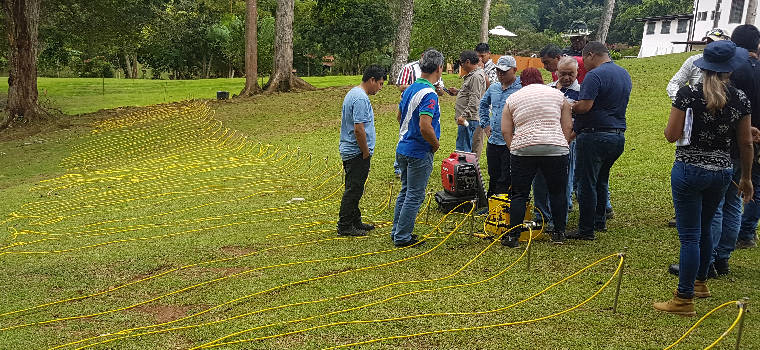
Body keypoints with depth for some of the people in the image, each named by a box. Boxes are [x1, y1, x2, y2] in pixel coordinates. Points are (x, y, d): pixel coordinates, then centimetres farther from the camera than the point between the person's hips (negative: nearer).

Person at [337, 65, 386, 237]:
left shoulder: (353, 93, 13)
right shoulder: (361, 99, -21)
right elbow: (359, 129, -26)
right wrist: (366, 153, -16)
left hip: (348, 150, 11)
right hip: (357, 153, -11)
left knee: (354, 189, 17)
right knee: (353, 190, -4)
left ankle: (355, 222, 26)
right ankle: (344, 226, 2)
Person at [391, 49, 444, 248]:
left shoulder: (410, 89, 8)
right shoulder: (429, 94, -21)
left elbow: (400, 116, 20)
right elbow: (425, 127, -30)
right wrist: (436, 144, -13)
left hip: (404, 148, 9)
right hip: (419, 152, -9)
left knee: (406, 192, 19)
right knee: (415, 196, 1)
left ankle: (397, 232, 26)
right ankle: (402, 237, 7)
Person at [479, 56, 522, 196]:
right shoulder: (493, 88, 10)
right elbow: (483, 104, 29)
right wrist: (485, 124, 19)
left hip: (510, 143, -6)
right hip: (493, 141, 7)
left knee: (505, 181, -1)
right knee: (493, 177, 17)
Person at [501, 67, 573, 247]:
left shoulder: (512, 99, 12)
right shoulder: (558, 95, 13)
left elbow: (506, 131, 7)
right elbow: (568, 127, 10)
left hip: (523, 149, 0)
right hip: (555, 148, 1)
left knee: (519, 194, 5)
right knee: (558, 191, 14)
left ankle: (513, 236, 3)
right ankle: (559, 233, 16)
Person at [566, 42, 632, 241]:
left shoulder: (595, 75, -15)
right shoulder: (624, 74, 14)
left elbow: (584, 106, -24)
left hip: (595, 136, -9)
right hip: (618, 135, 9)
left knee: (587, 183, 0)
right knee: (601, 181, 21)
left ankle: (586, 230, 5)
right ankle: (600, 222, 30)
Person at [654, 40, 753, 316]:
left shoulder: (687, 94, -13)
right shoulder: (740, 99, -2)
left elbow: (671, 135, -11)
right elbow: (745, 143, 5)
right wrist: (746, 178, 16)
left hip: (688, 171, -4)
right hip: (721, 172, 4)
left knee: (690, 236, 0)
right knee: (704, 229, 23)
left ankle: (684, 299, 5)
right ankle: (700, 282, 40)